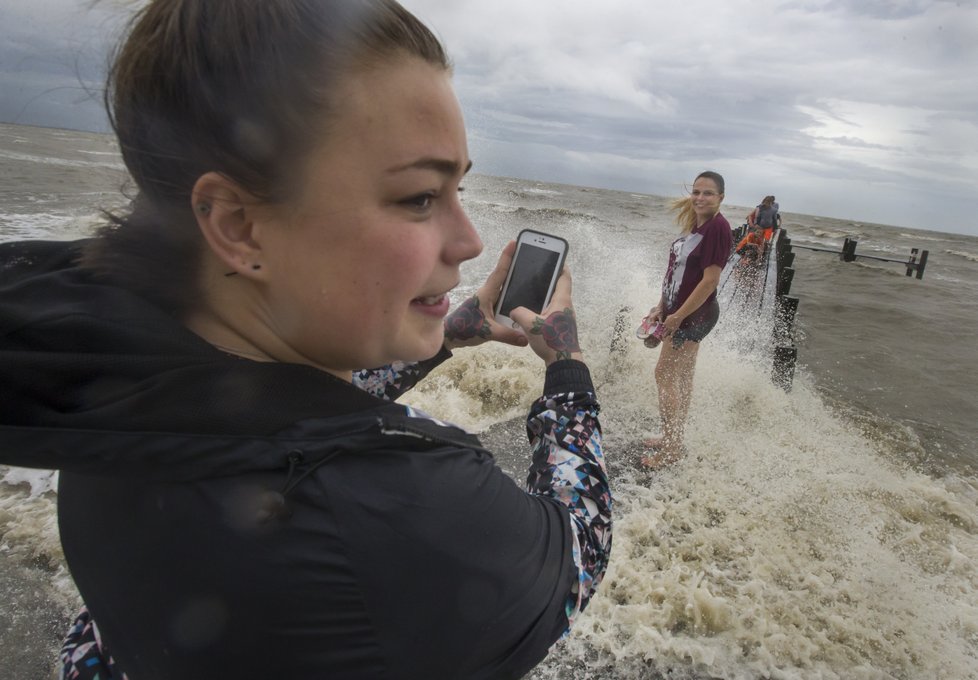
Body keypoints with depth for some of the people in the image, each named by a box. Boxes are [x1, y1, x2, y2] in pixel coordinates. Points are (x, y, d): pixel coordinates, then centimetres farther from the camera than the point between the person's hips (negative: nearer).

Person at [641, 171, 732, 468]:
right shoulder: (695, 225, 9)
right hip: (682, 311, 9)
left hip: (695, 314, -9)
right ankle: (674, 438, 28)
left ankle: (672, 448, 4)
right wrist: (662, 307, 9)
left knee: (665, 374, -5)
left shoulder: (718, 227, -18)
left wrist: (677, 316, -19)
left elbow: (710, 280, -22)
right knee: (682, 376, 15)